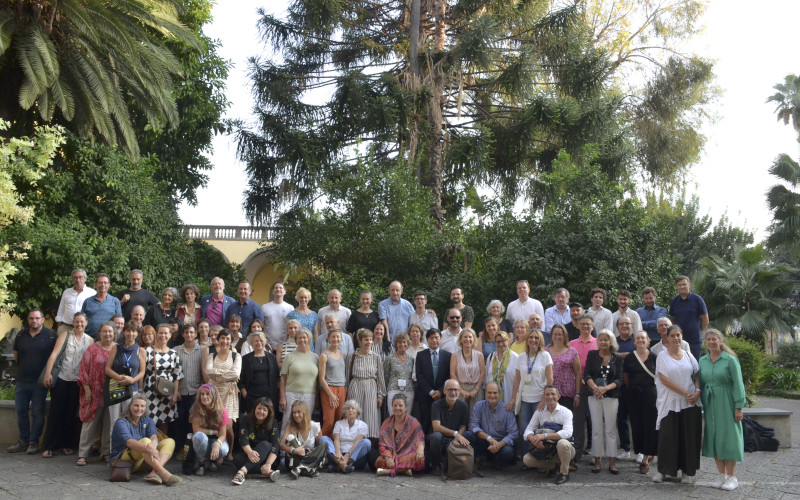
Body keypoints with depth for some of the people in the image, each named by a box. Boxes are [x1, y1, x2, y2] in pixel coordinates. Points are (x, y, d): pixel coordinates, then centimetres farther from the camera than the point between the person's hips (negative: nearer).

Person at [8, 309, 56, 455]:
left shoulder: (51, 335, -6)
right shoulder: (21, 335, 7)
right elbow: (16, 355, 20)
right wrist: (22, 368, 15)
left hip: (40, 381, -4)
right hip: (22, 381, 4)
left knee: (37, 413, 0)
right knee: (20, 411, 8)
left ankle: (34, 442, 8)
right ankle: (23, 441, 19)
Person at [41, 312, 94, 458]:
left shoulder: (90, 340, 7)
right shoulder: (65, 335, 2)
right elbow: (54, 353, -7)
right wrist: (48, 373, -17)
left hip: (77, 381, 2)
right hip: (61, 379, -2)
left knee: (71, 413, 7)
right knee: (55, 412, 0)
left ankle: (66, 444, 17)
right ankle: (49, 446, 5)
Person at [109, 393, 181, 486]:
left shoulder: (148, 421, 11)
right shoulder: (121, 423, -7)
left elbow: (154, 436, -11)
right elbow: (129, 442, -27)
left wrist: (153, 444, -37)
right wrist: (147, 448, -45)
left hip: (142, 461, 6)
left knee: (170, 442, -11)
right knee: (145, 441, -31)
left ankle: (154, 472, -38)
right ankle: (164, 474, -47)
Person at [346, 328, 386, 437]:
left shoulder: (376, 357, 4)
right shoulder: (352, 357, 3)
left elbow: (380, 378, 6)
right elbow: (347, 376, 8)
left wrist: (380, 395, 3)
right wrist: (348, 394, 6)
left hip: (371, 389, 0)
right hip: (355, 389, 0)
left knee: (371, 418, -1)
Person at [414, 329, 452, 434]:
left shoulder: (447, 355, 8)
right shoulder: (421, 355, 7)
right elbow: (419, 376, 0)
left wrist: (441, 391, -7)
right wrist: (430, 392, -7)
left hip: (442, 395, 0)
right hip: (425, 395, 0)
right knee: (425, 424, -2)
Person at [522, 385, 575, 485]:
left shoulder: (566, 412, -9)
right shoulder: (539, 412, 3)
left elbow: (567, 433, -26)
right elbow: (527, 431, -2)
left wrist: (544, 435, -34)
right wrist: (533, 439, -27)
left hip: (563, 450, -4)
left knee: (562, 443, -37)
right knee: (526, 459, -18)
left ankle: (564, 473, -12)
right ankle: (555, 466, 3)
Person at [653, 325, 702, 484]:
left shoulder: (688, 356, 10)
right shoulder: (662, 356, 0)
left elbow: (697, 376, 11)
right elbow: (664, 379, -9)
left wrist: (697, 391, -9)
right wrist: (685, 393, -13)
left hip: (689, 403, 3)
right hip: (669, 402, -2)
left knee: (689, 437, 4)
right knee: (667, 436, -2)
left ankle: (689, 471, 15)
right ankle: (662, 470, 10)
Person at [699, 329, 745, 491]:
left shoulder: (730, 360, -6)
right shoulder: (702, 361, 9)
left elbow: (738, 385, -8)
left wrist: (738, 407, -12)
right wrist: (702, 405, 6)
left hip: (726, 403, -5)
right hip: (710, 404, 5)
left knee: (728, 438, -3)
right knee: (714, 439, 6)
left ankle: (731, 477, 5)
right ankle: (722, 476, 14)